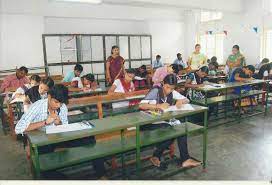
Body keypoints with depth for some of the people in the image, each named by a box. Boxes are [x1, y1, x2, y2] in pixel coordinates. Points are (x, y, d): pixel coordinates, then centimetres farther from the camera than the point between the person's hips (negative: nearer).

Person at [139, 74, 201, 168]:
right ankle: (156, 156, -9)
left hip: (165, 121, 6)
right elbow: (141, 105, -24)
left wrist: (180, 101, -12)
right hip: (149, 123, -6)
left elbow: (187, 100, 10)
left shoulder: (172, 93, 5)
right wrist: (158, 106, -34)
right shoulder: (156, 91, -13)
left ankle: (185, 159, -12)